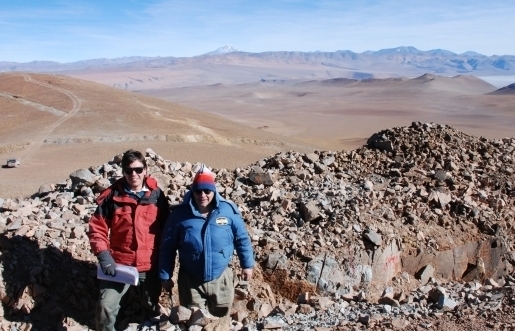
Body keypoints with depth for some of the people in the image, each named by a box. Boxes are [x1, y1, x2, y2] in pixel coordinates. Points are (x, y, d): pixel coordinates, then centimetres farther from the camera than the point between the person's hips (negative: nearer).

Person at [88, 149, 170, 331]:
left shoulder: (157, 195, -3)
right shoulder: (112, 196, -7)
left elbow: (166, 229, 4)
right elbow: (97, 228, -3)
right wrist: (103, 255, -16)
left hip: (150, 265, 1)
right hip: (118, 264, -1)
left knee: (151, 310, 17)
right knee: (105, 308, -11)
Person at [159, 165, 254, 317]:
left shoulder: (228, 210, -10)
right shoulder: (179, 214, -12)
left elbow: (242, 239, 2)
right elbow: (167, 248, -5)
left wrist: (247, 265, 6)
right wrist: (165, 276, -2)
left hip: (221, 279, 1)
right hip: (191, 281, -1)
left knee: (221, 319, 20)